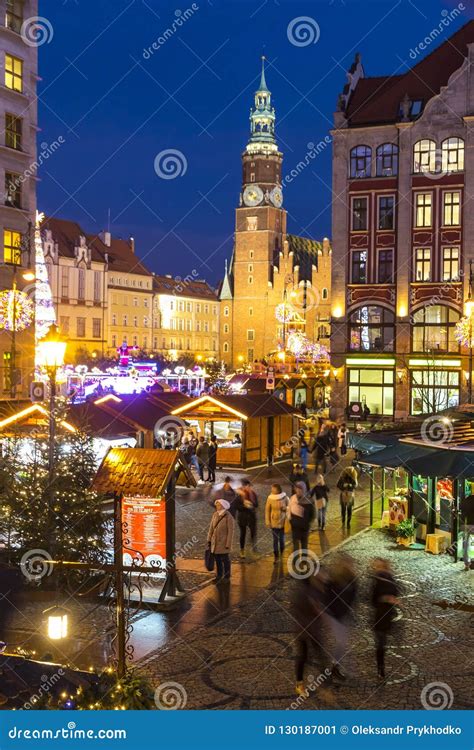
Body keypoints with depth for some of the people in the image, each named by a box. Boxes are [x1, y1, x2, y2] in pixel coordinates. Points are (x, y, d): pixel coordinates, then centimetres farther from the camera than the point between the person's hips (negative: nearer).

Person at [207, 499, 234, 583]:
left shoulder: (228, 517, -15)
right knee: (217, 559, 14)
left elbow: (230, 531, -13)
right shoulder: (215, 515, 1)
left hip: (223, 542, -5)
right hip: (215, 542, 5)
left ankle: (226, 576, 19)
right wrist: (209, 539, 8)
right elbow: (211, 528, 9)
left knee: (225, 560, 6)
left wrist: (228, 544, -14)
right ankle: (219, 575, 28)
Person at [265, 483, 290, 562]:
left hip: (283, 522, 0)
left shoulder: (284, 498, -10)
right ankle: (276, 557, 12)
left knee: (282, 539, 7)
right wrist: (267, 522, -2)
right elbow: (267, 510, -1)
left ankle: (282, 555, 28)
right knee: (275, 540, 3)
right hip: (274, 522, 0)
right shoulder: (270, 498, -8)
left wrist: (285, 508, -14)